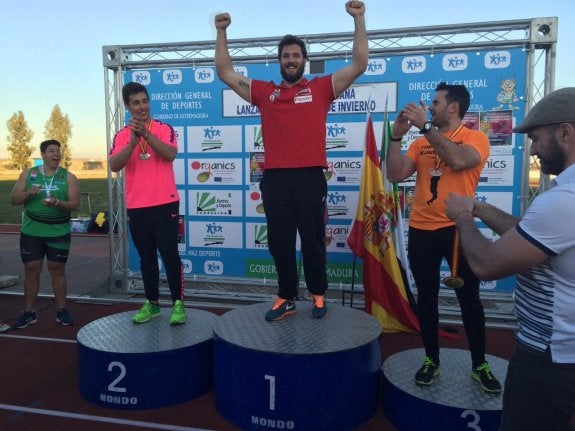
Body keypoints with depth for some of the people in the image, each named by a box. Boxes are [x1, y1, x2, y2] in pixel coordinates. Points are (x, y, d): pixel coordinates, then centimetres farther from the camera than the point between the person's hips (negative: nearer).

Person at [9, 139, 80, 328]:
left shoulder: (68, 177, 1)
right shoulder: (28, 174, 6)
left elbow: (75, 204, -6)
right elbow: (13, 199, 5)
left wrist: (57, 203, -25)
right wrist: (28, 193, -15)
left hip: (59, 233, -1)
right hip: (31, 232, 1)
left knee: (57, 269, 3)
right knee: (31, 270, 4)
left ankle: (61, 310, 13)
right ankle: (29, 312, 15)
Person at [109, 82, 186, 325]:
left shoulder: (164, 129, 2)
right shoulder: (122, 136, 8)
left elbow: (170, 154, -15)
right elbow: (114, 166, -7)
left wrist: (146, 133, -22)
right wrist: (133, 141, -19)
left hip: (165, 204, -3)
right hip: (136, 207, 3)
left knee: (169, 253, -3)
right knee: (146, 256, 11)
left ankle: (178, 304, 5)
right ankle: (152, 303, 22)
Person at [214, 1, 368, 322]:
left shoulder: (321, 88, 8)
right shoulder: (263, 91, 13)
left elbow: (360, 64, 4)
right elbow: (226, 73, 16)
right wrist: (222, 33, 11)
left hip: (310, 177, -2)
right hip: (275, 178, 2)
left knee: (313, 239, 8)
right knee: (280, 241, 8)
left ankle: (319, 294, 26)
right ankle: (287, 298, 22)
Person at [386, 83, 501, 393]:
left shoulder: (475, 137, -1)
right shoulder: (421, 144, 10)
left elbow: (459, 160, -23)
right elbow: (395, 174, -1)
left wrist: (425, 126, -20)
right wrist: (397, 135, -7)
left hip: (457, 229, -4)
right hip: (421, 231, 4)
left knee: (469, 299, 6)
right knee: (426, 298, 11)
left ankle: (479, 365, 23)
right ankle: (431, 360, 26)